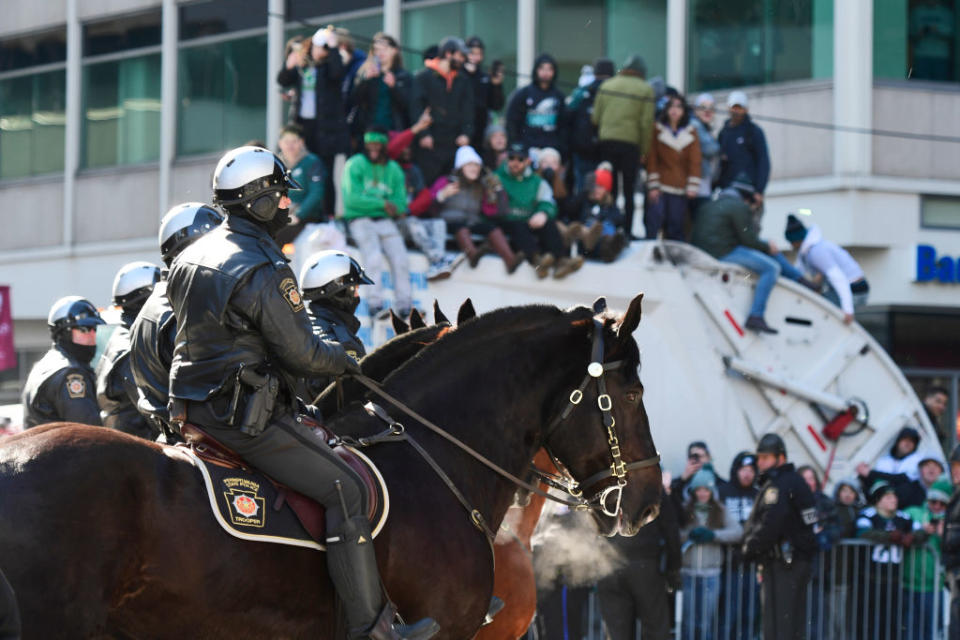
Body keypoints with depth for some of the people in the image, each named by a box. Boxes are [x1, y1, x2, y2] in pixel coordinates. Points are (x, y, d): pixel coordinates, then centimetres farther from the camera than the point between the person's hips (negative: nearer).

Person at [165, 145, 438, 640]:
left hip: (195, 408, 10)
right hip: (246, 414, -10)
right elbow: (301, 354, -16)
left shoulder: (191, 257, 11)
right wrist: (341, 360, 5)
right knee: (345, 489, -7)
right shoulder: (264, 271, -18)